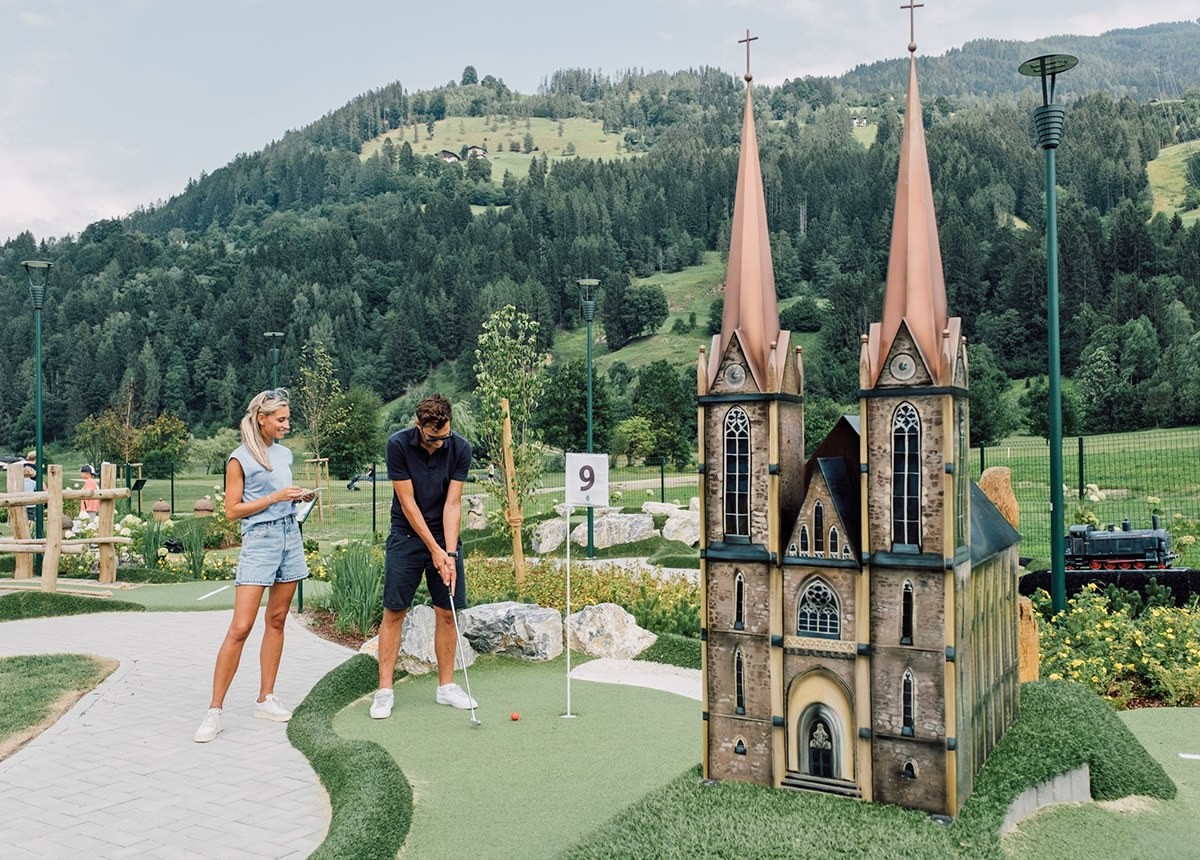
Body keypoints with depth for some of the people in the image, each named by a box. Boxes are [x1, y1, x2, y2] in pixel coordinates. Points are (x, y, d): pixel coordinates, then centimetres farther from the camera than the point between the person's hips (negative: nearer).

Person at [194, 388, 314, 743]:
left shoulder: (285, 454, 13)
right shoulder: (240, 458, -5)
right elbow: (232, 510, -8)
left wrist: (298, 497, 5)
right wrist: (274, 497, -14)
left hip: (290, 536, 7)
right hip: (259, 540, -6)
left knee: (277, 621, 9)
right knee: (240, 628, -11)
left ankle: (266, 699, 18)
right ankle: (214, 711, -3)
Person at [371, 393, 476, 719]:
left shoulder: (460, 448, -11)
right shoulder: (398, 445, -17)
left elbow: (452, 503, -11)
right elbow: (408, 503, -15)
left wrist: (450, 552, -20)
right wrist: (434, 550, -15)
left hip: (445, 536, 2)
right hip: (407, 536, -2)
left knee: (447, 612, 3)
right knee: (394, 612, -2)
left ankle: (446, 686, 15)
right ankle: (384, 690, 6)